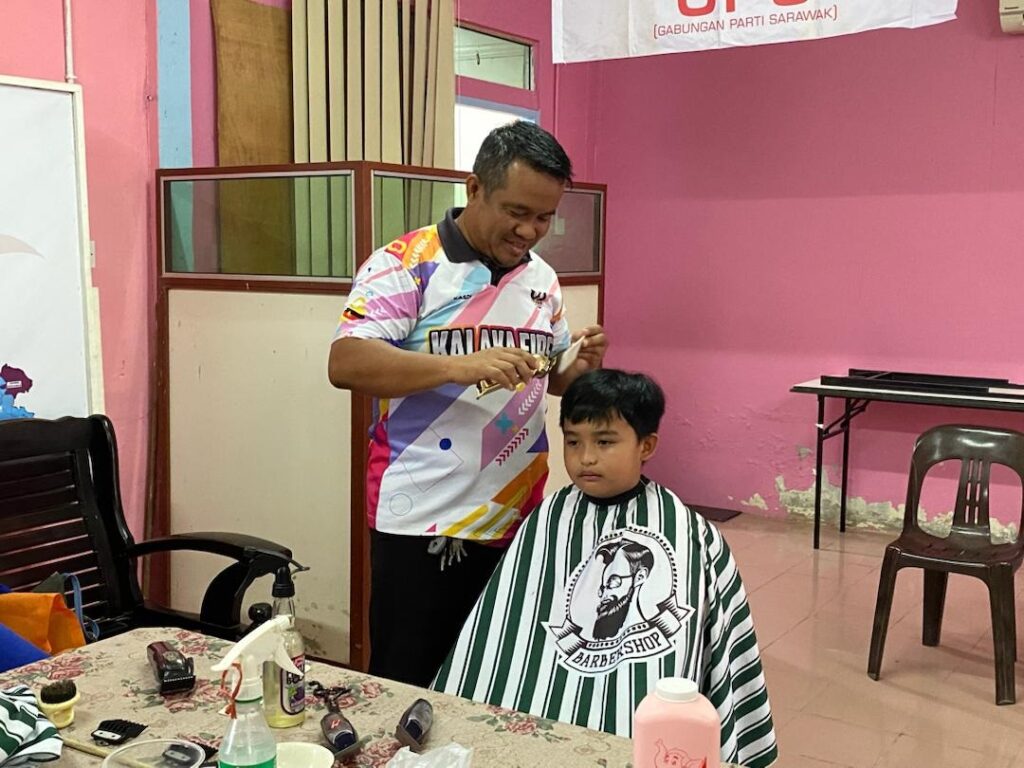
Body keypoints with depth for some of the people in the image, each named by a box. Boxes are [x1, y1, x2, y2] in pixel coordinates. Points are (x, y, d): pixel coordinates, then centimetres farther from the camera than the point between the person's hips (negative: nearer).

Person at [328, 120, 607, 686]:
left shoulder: (542, 279, 11)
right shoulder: (405, 264, -7)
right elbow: (346, 364, -18)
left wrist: (579, 368, -2)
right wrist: (462, 366, -30)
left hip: (516, 522, 6)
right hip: (421, 525, -5)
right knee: (406, 689, 4)